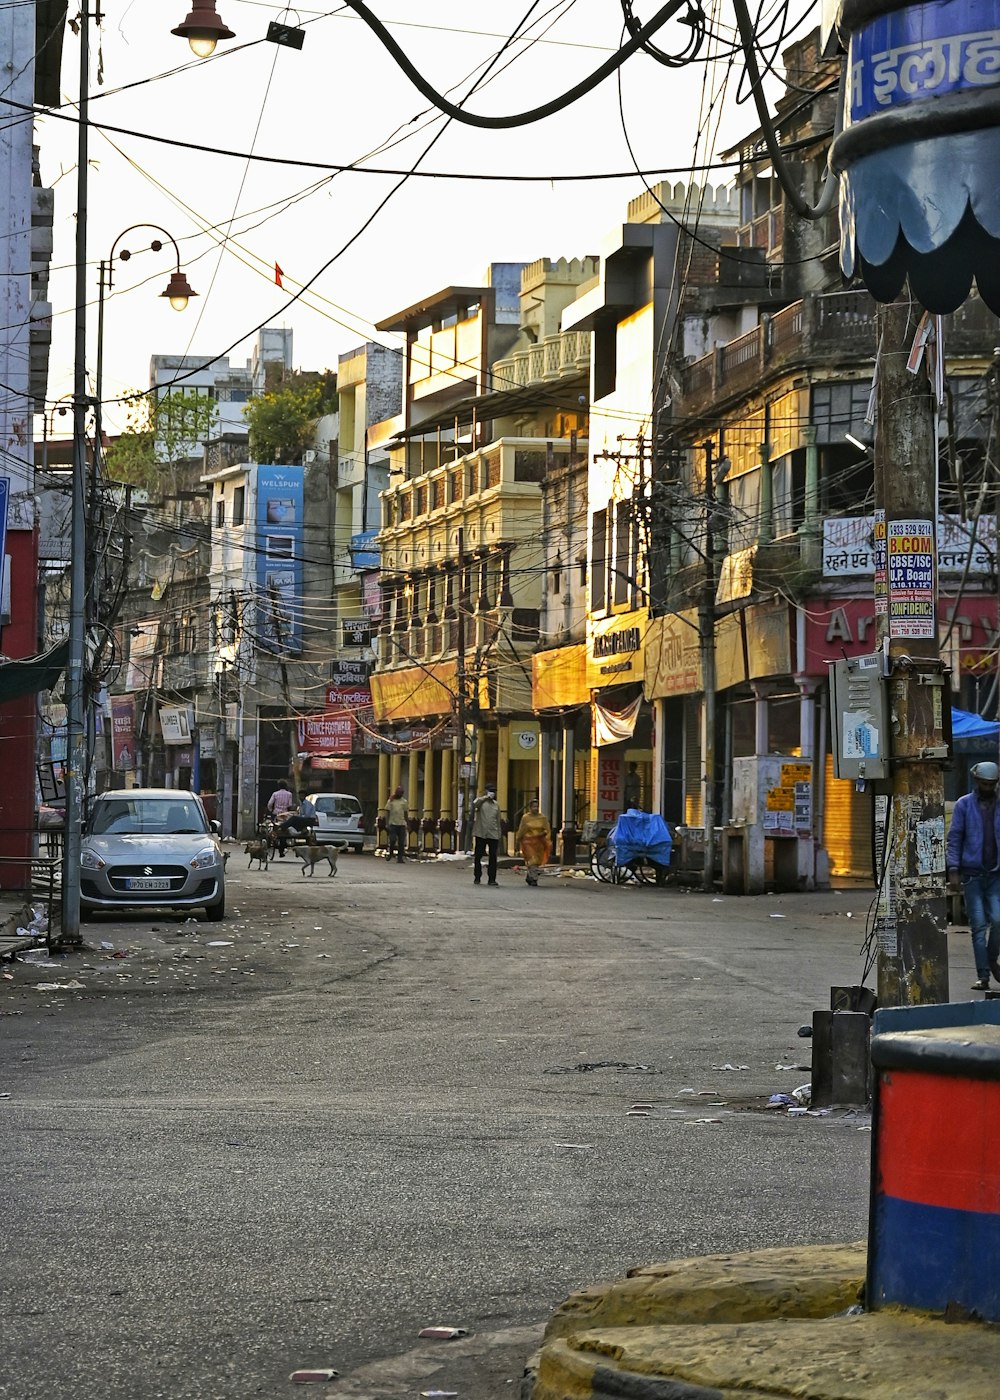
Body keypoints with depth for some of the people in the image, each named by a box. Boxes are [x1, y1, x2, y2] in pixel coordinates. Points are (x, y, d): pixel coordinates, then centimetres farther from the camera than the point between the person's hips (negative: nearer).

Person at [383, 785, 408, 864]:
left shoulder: (404, 801, 11)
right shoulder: (391, 801, 3)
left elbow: (406, 813, 16)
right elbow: (387, 812, 1)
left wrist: (406, 823, 12)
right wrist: (387, 823, -7)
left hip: (402, 824, 2)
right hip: (393, 824, -2)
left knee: (401, 842, -1)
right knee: (392, 840, -9)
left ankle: (400, 858, 3)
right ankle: (390, 853, 17)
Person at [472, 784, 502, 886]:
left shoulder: (496, 804, 16)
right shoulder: (480, 801, 4)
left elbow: (498, 821, 17)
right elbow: (475, 804, -23)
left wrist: (499, 835, 13)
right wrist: (486, 797, -25)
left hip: (493, 835, 3)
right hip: (480, 834, -3)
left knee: (493, 857, -2)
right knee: (478, 856, 2)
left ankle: (491, 879, 1)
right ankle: (477, 878, 12)